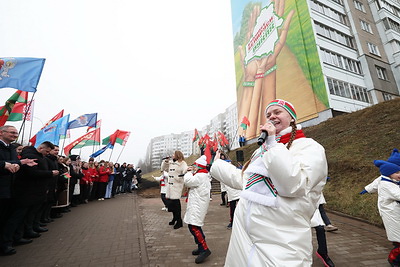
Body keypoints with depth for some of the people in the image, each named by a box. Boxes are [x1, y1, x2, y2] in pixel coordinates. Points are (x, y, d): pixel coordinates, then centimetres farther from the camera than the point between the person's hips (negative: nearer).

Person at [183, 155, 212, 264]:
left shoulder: (200, 176, -17)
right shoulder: (204, 175, 16)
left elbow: (188, 182, -21)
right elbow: (191, 183, 20)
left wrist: (190, 172, -5)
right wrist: (191, 172, 9)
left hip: (198, 205, -11)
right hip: (197, 205, 11)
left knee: (193, 226, -12)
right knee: (195, 226, 17)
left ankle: (204, 249, -5)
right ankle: (201, 247, 28)